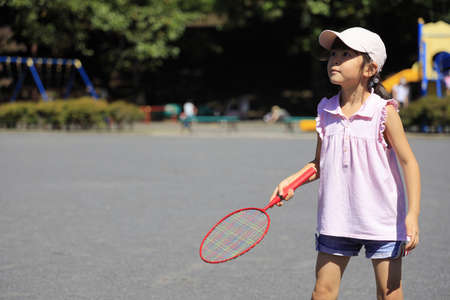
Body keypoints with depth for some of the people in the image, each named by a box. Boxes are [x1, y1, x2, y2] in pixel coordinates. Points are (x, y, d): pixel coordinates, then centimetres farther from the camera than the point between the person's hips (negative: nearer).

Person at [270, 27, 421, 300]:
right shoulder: (326, 112, 4)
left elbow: (408, 161, -8)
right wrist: (291, 181, -2)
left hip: (382, 222, -4)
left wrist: (413, 214, -16)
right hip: (336, 221, 4)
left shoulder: (384, 112, -9)